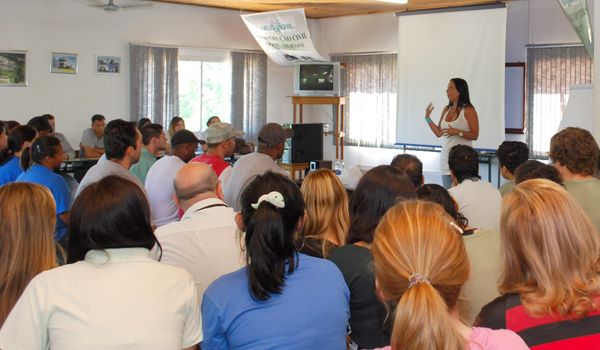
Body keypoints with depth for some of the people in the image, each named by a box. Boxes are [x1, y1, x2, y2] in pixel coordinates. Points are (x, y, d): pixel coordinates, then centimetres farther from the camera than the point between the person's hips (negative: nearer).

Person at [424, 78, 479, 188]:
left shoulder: (468, 110, -7)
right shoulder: (446, 109, 12)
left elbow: (475, 135, -10)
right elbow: (439, 133, 14)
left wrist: (457, 132, -23)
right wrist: (428, 118, 6)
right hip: (446, 154, 7)